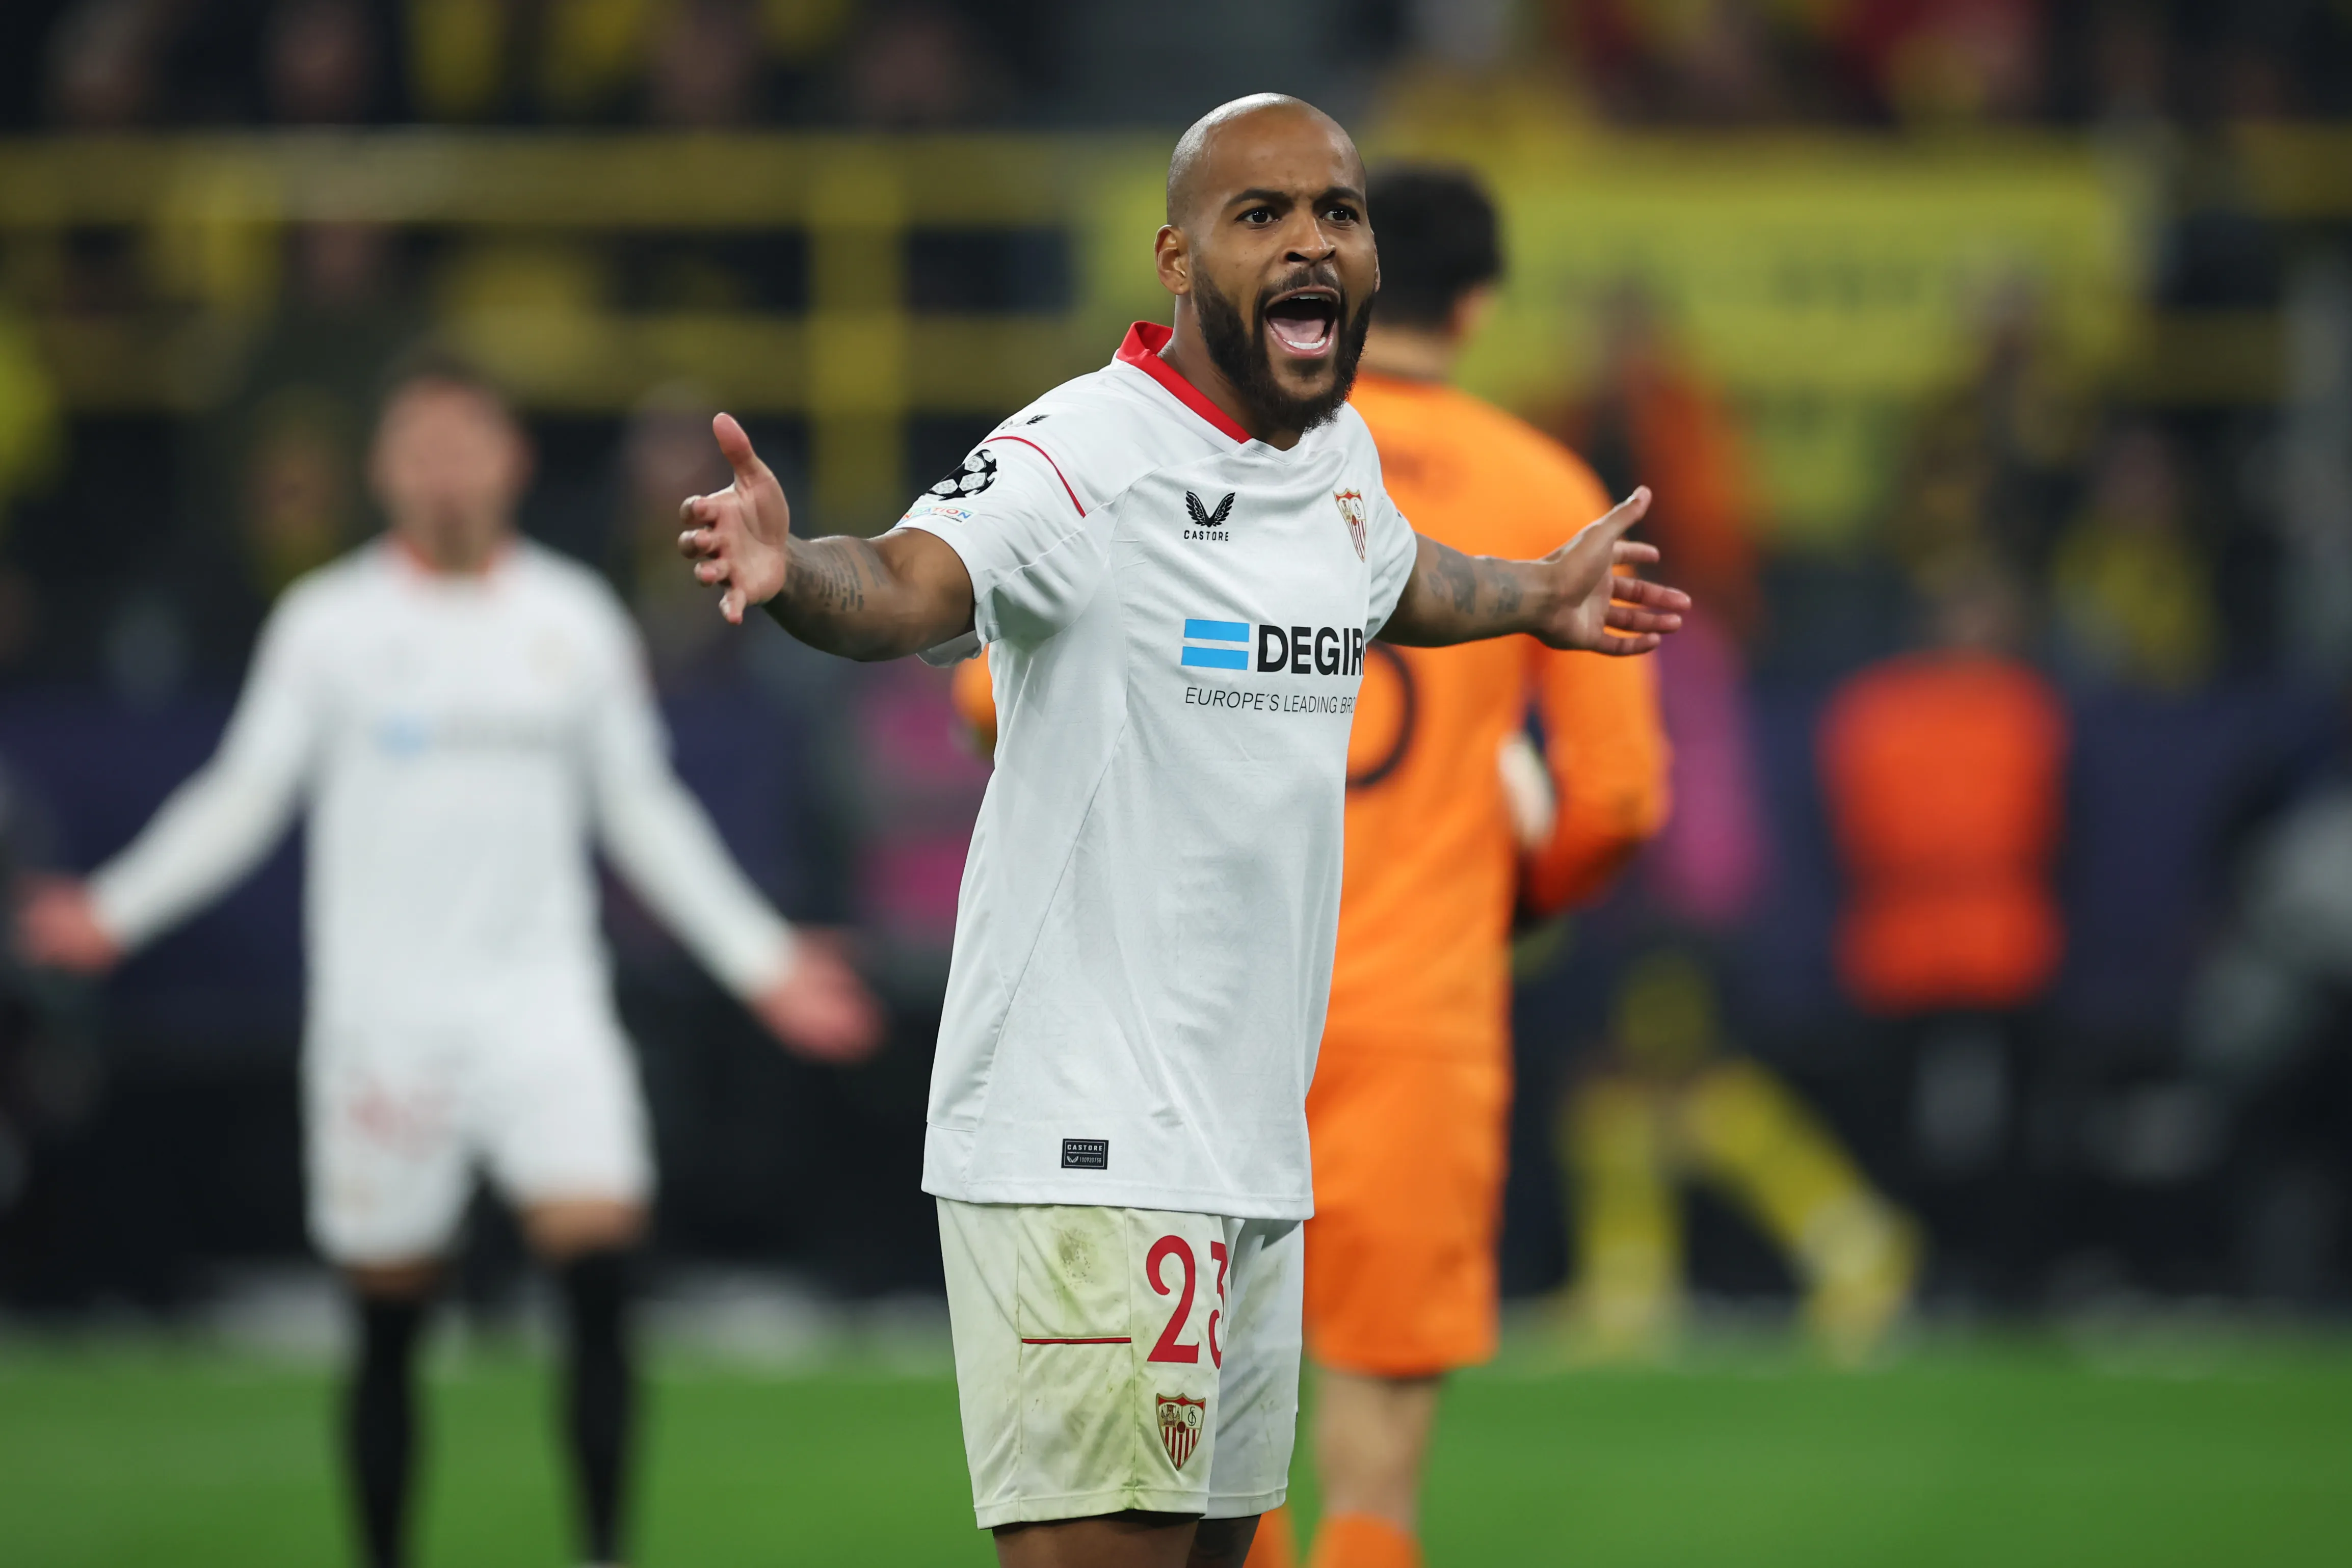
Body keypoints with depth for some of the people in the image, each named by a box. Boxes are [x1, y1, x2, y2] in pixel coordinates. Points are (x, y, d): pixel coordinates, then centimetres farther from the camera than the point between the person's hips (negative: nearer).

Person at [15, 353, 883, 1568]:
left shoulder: (576, 620, 8)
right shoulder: (329, 623, 2)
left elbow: (641, 814, 16)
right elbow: (245, 795, 4)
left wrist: (762, 963, 14)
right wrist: (113, 912, -8)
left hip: (543, 1000, 1)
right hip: (382, 1013, -1)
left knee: (600, 1260, -17)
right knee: (391, 1321, 2)